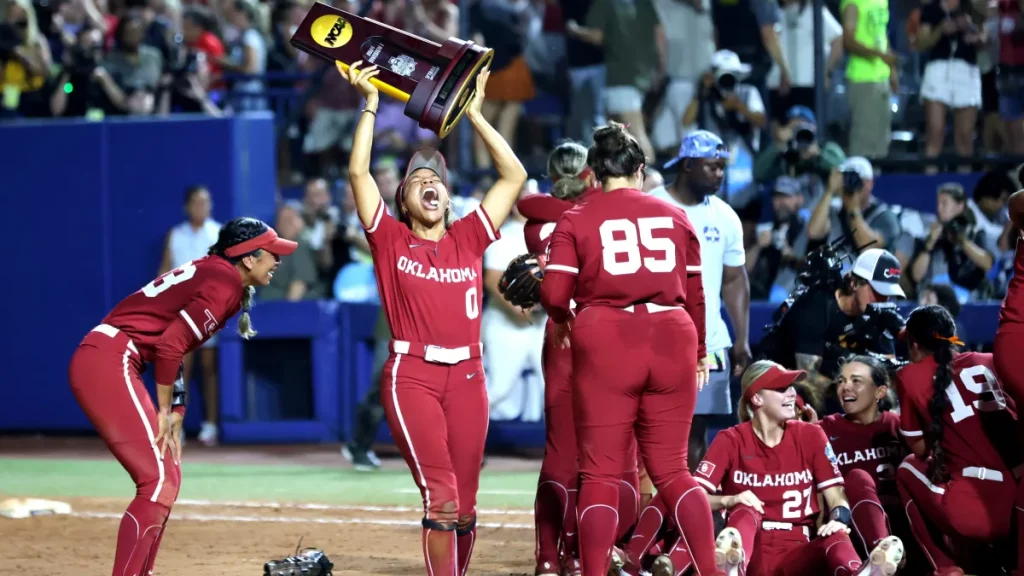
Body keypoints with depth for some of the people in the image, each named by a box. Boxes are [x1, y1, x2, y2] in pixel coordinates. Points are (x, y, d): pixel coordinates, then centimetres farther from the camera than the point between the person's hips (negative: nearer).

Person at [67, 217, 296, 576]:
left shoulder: (210, 273, 19)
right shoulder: (224, 283, -11)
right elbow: (170, 345, -18)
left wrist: (174, 413, 14)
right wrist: (166, 411, -8)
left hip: (101, 363, 10)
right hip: (109, 362, -10)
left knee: (168, 476, 16)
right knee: (159, 479, -13)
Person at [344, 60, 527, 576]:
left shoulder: (467, 239, 12)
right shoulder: (391, 240, 6)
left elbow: (514, 175, 10)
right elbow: (358, 172, -3)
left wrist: (474, 113, 9)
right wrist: (371, 105, -2)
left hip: (467, 377, 3)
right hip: (412, 376, -3)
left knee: (464, 507, 5)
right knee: (441, 498, -15)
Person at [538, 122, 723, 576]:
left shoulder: (576, 220, 2)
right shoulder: (676, 216, 11)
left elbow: (554, 294, -6)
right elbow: (694, 293, 12)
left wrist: (563, 320, 16)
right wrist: (699, 351, 25)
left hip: (605, 343, -3)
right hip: (672, 342, 3)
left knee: (600, 472, 2)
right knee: (672, 469, 11)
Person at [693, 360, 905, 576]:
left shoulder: (810, 435, 8)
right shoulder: (731, 441, 2)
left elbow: (836, 498, 2)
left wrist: (838, 521, -21)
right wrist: (729, 500, -28)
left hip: (795, 555, 1)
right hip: (750, 554, -1)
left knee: (835, 536, -29)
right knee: (746, 511, -32)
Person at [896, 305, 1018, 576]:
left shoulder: (911, 376, 9)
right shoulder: (991, 362, 17)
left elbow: (920, 449, 15)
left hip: (975, 512, -4)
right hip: (1018, 504, 4)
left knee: (908, 469, 28)